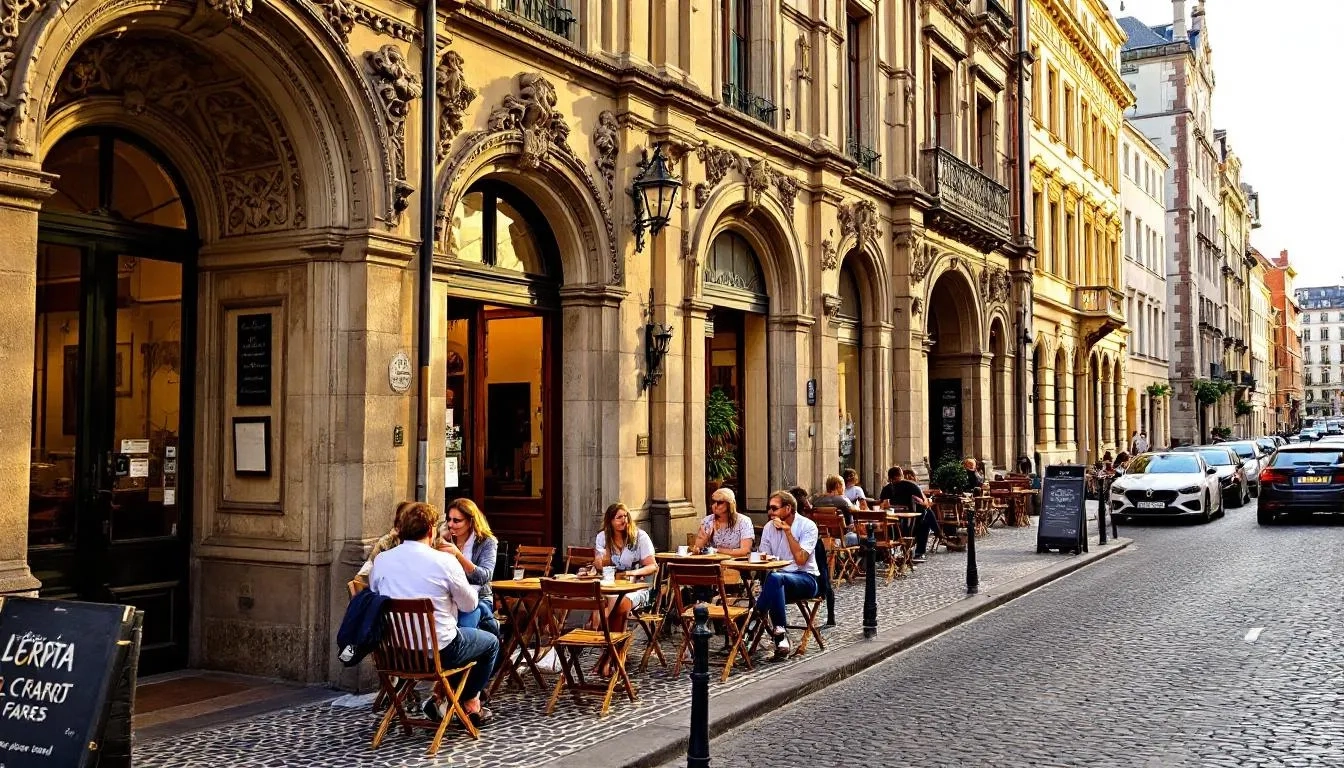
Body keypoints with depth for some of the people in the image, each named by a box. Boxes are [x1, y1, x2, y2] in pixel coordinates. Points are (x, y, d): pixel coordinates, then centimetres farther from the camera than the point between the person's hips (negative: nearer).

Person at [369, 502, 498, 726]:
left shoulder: (380, 561, -3)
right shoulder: (445, 561, -16)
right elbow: (469, 605, -5)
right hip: (439, 652, -6)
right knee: (491, 643, 23)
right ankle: (471, 705, 30)